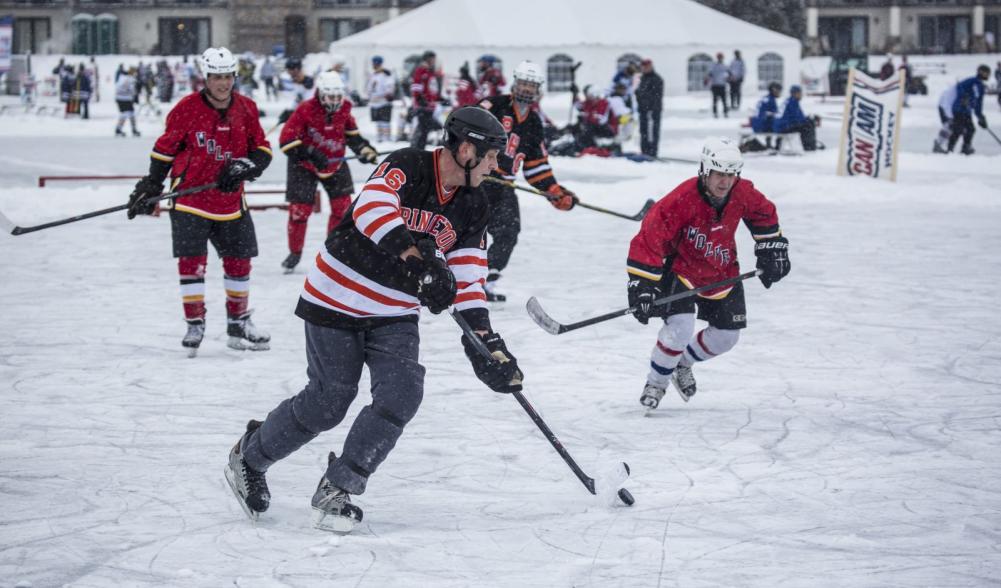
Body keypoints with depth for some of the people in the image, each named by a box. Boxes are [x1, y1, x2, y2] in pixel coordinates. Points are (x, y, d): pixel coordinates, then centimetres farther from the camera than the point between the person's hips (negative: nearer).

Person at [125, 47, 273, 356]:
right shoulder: (186, 109, -11)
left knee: (239, 260, 11)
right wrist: (151, 186, -2)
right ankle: (195, 324, 3)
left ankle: (238, 323, 26)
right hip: (189, 199, -4)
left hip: (230, 200, 4)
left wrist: (244, 166, -14)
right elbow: (164, 149, -2)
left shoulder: (246, 109, 0)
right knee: (191, 260, -8)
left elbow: (262, 149, 5)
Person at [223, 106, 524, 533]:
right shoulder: (407, 167, -18)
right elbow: (373, 209, -37)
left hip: (394, 317, 6)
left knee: (401, 398, -14)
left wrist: (484, 341, -12)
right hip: (338, 301, -6)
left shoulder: (473, 209, 1)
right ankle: (249, 457, 24)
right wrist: (419, 259, -49)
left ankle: (338, 488, 2)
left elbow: (467, 278, 0)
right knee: (328, 403, -2)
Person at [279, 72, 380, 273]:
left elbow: (351, 132, 10)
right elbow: (286, 141, -26)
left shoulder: (343, 109, -7)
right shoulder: (305, 110, -24)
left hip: (334, 162, 5)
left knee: (343, 205, -1)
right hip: (304, 165, -5)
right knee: (300, 209, -6)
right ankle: (295, 253, 12)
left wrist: (364, 149, -6)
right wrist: (310, 154, -34)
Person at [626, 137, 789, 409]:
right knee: (680, 327, -24)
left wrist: (771, 250, 8)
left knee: (727, 335, 8)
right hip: (679, 269, -6)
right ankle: (656, 384, 1)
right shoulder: (681, 200, -32)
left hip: (722, 273, 6)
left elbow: (764, 214, 9)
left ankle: (683, 363, 36)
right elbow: (648, 240, -29)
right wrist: (642, 287, -31)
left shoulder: (743, 193, -16)